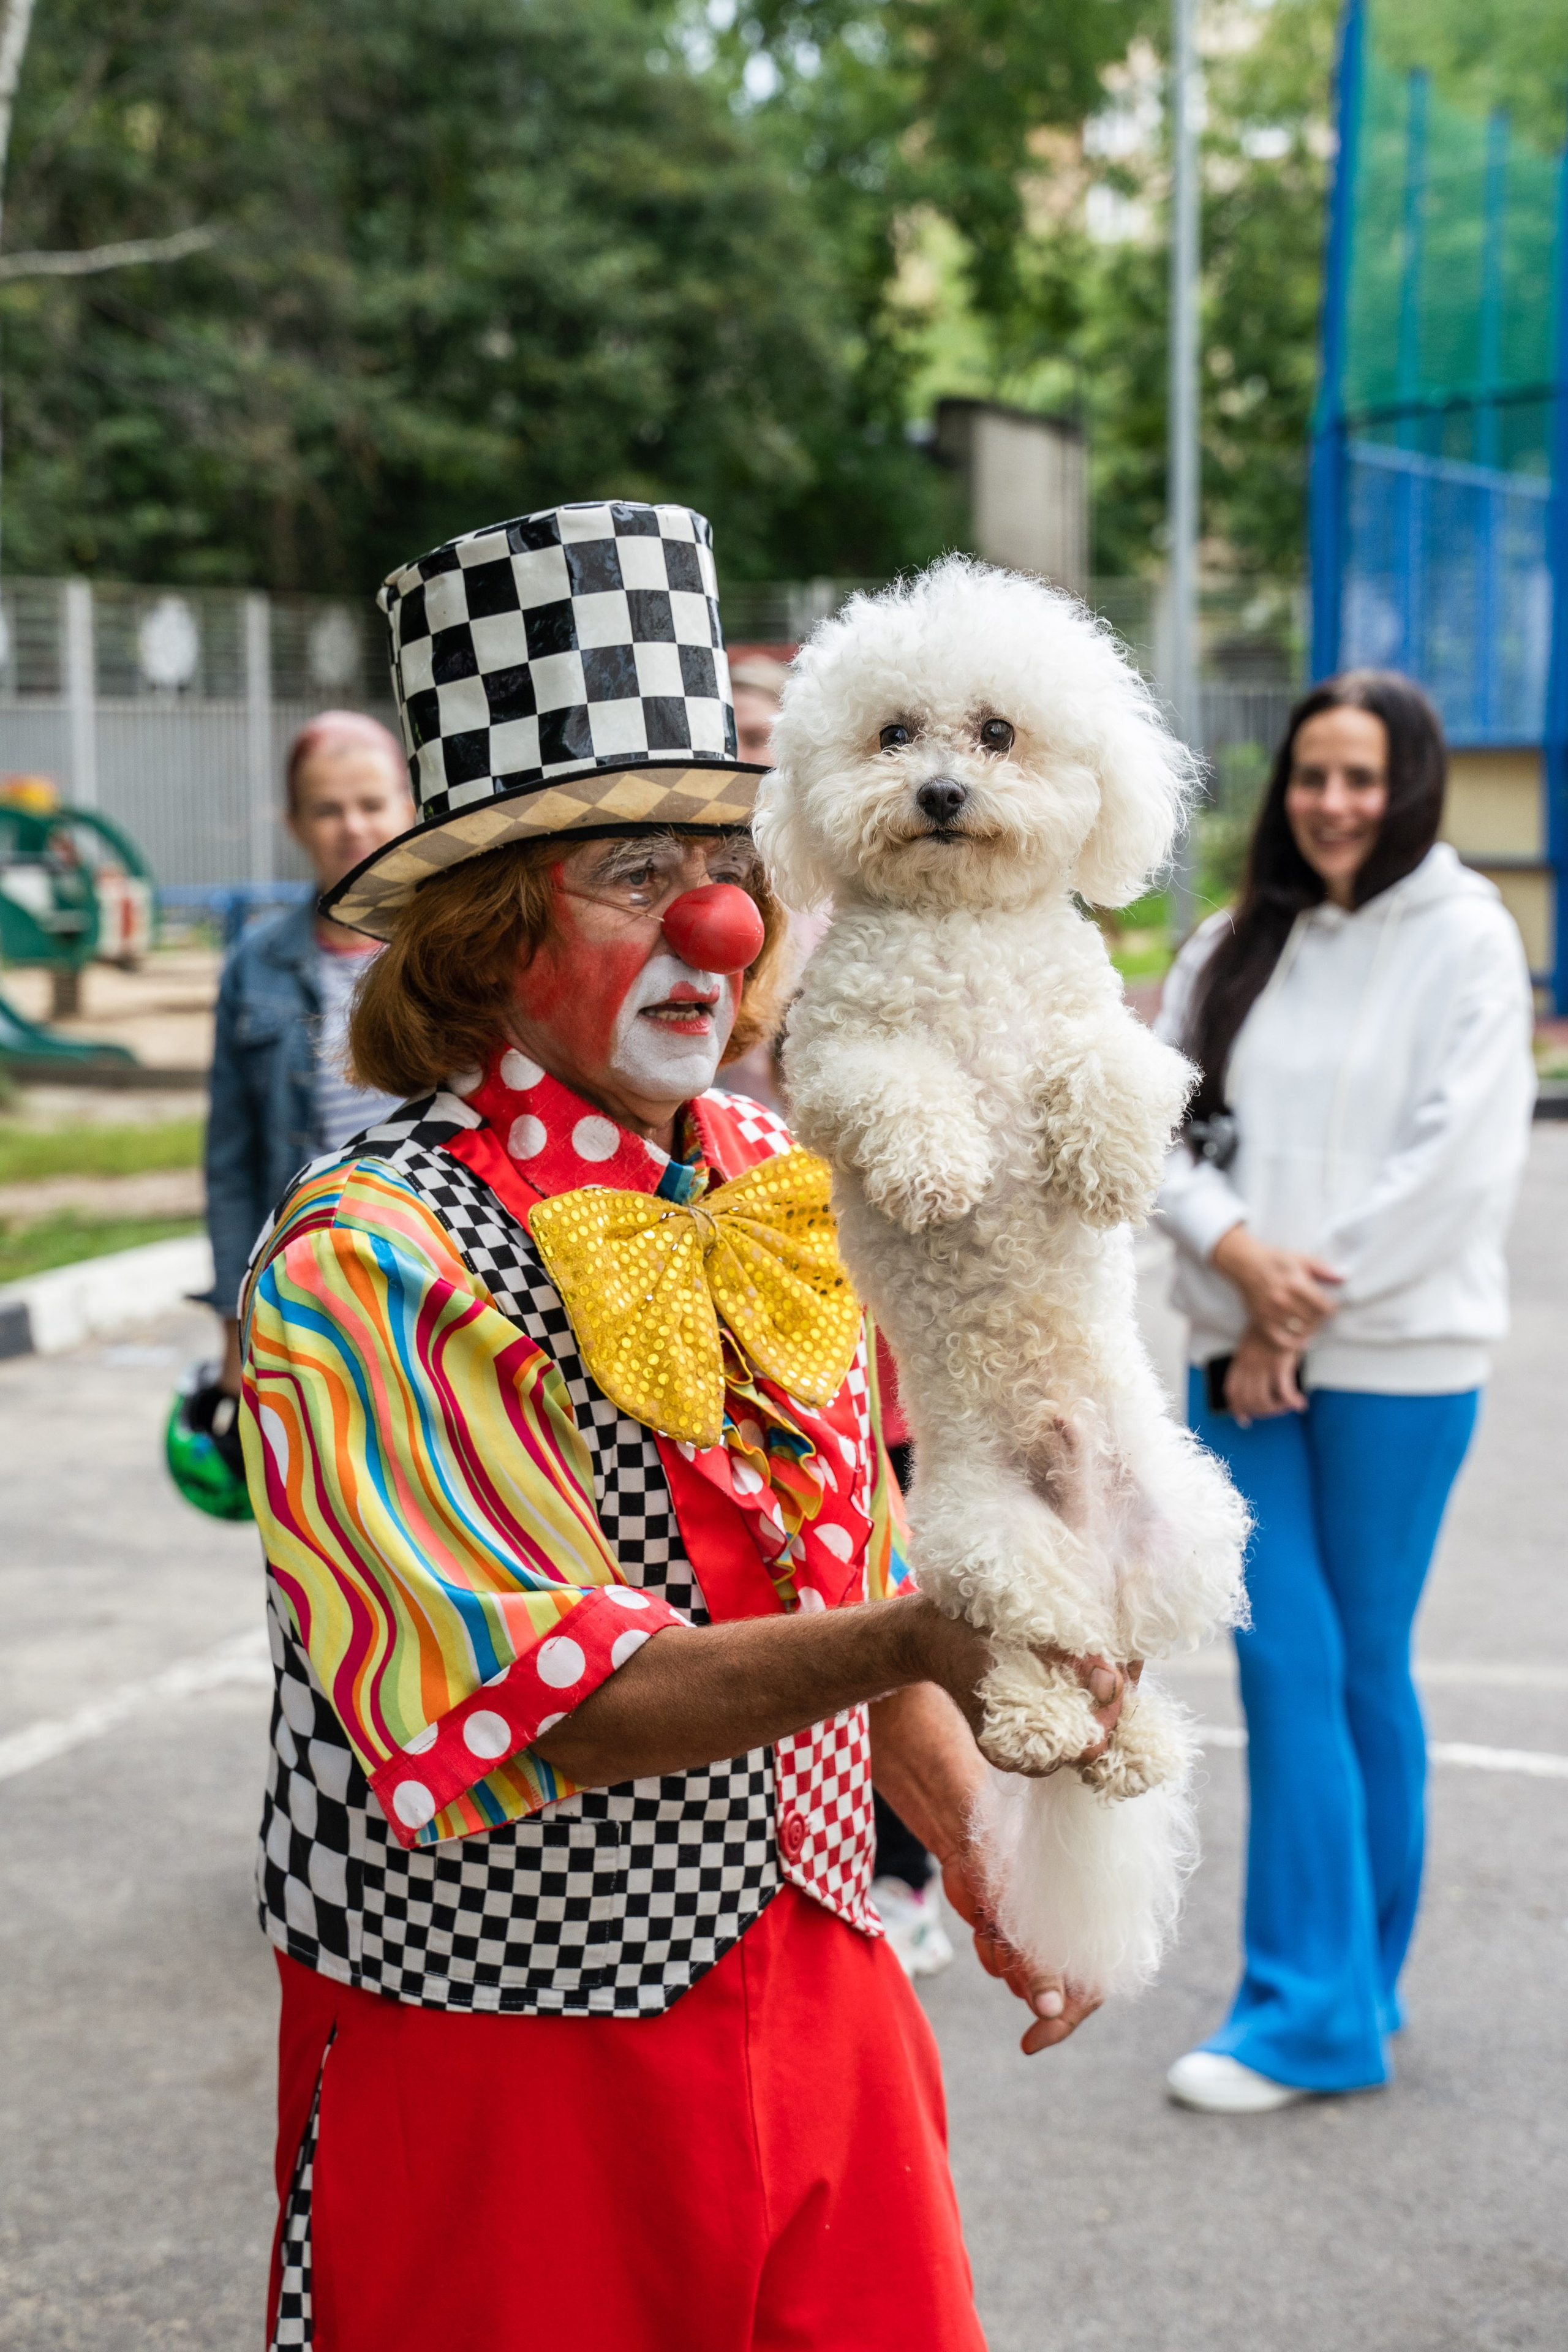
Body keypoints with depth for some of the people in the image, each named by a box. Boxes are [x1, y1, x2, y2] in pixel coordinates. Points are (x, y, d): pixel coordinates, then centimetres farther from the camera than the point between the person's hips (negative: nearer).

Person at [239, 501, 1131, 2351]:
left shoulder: (778, 1186, 4)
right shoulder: (368, 1259, -18)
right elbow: (531, 1695, -27)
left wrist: (975, 1836, 10)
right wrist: (915, 1640, -37)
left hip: (815, 1991, 6)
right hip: (511, 2062, -6)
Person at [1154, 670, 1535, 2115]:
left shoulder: (1468, 941, -3)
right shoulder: (1232, 949, 10)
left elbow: (1456, 1163, -10)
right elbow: (1164, 1127, 7)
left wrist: (1308, 1303, -11)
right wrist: (1238, 1252, -11)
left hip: (1397, 1357, -3)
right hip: (1243, 1353, 3)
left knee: (1364, 1666, 5)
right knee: (1284, 1657, -1)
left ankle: (1350, 1990, 17)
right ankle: (1323, 2004, 7)